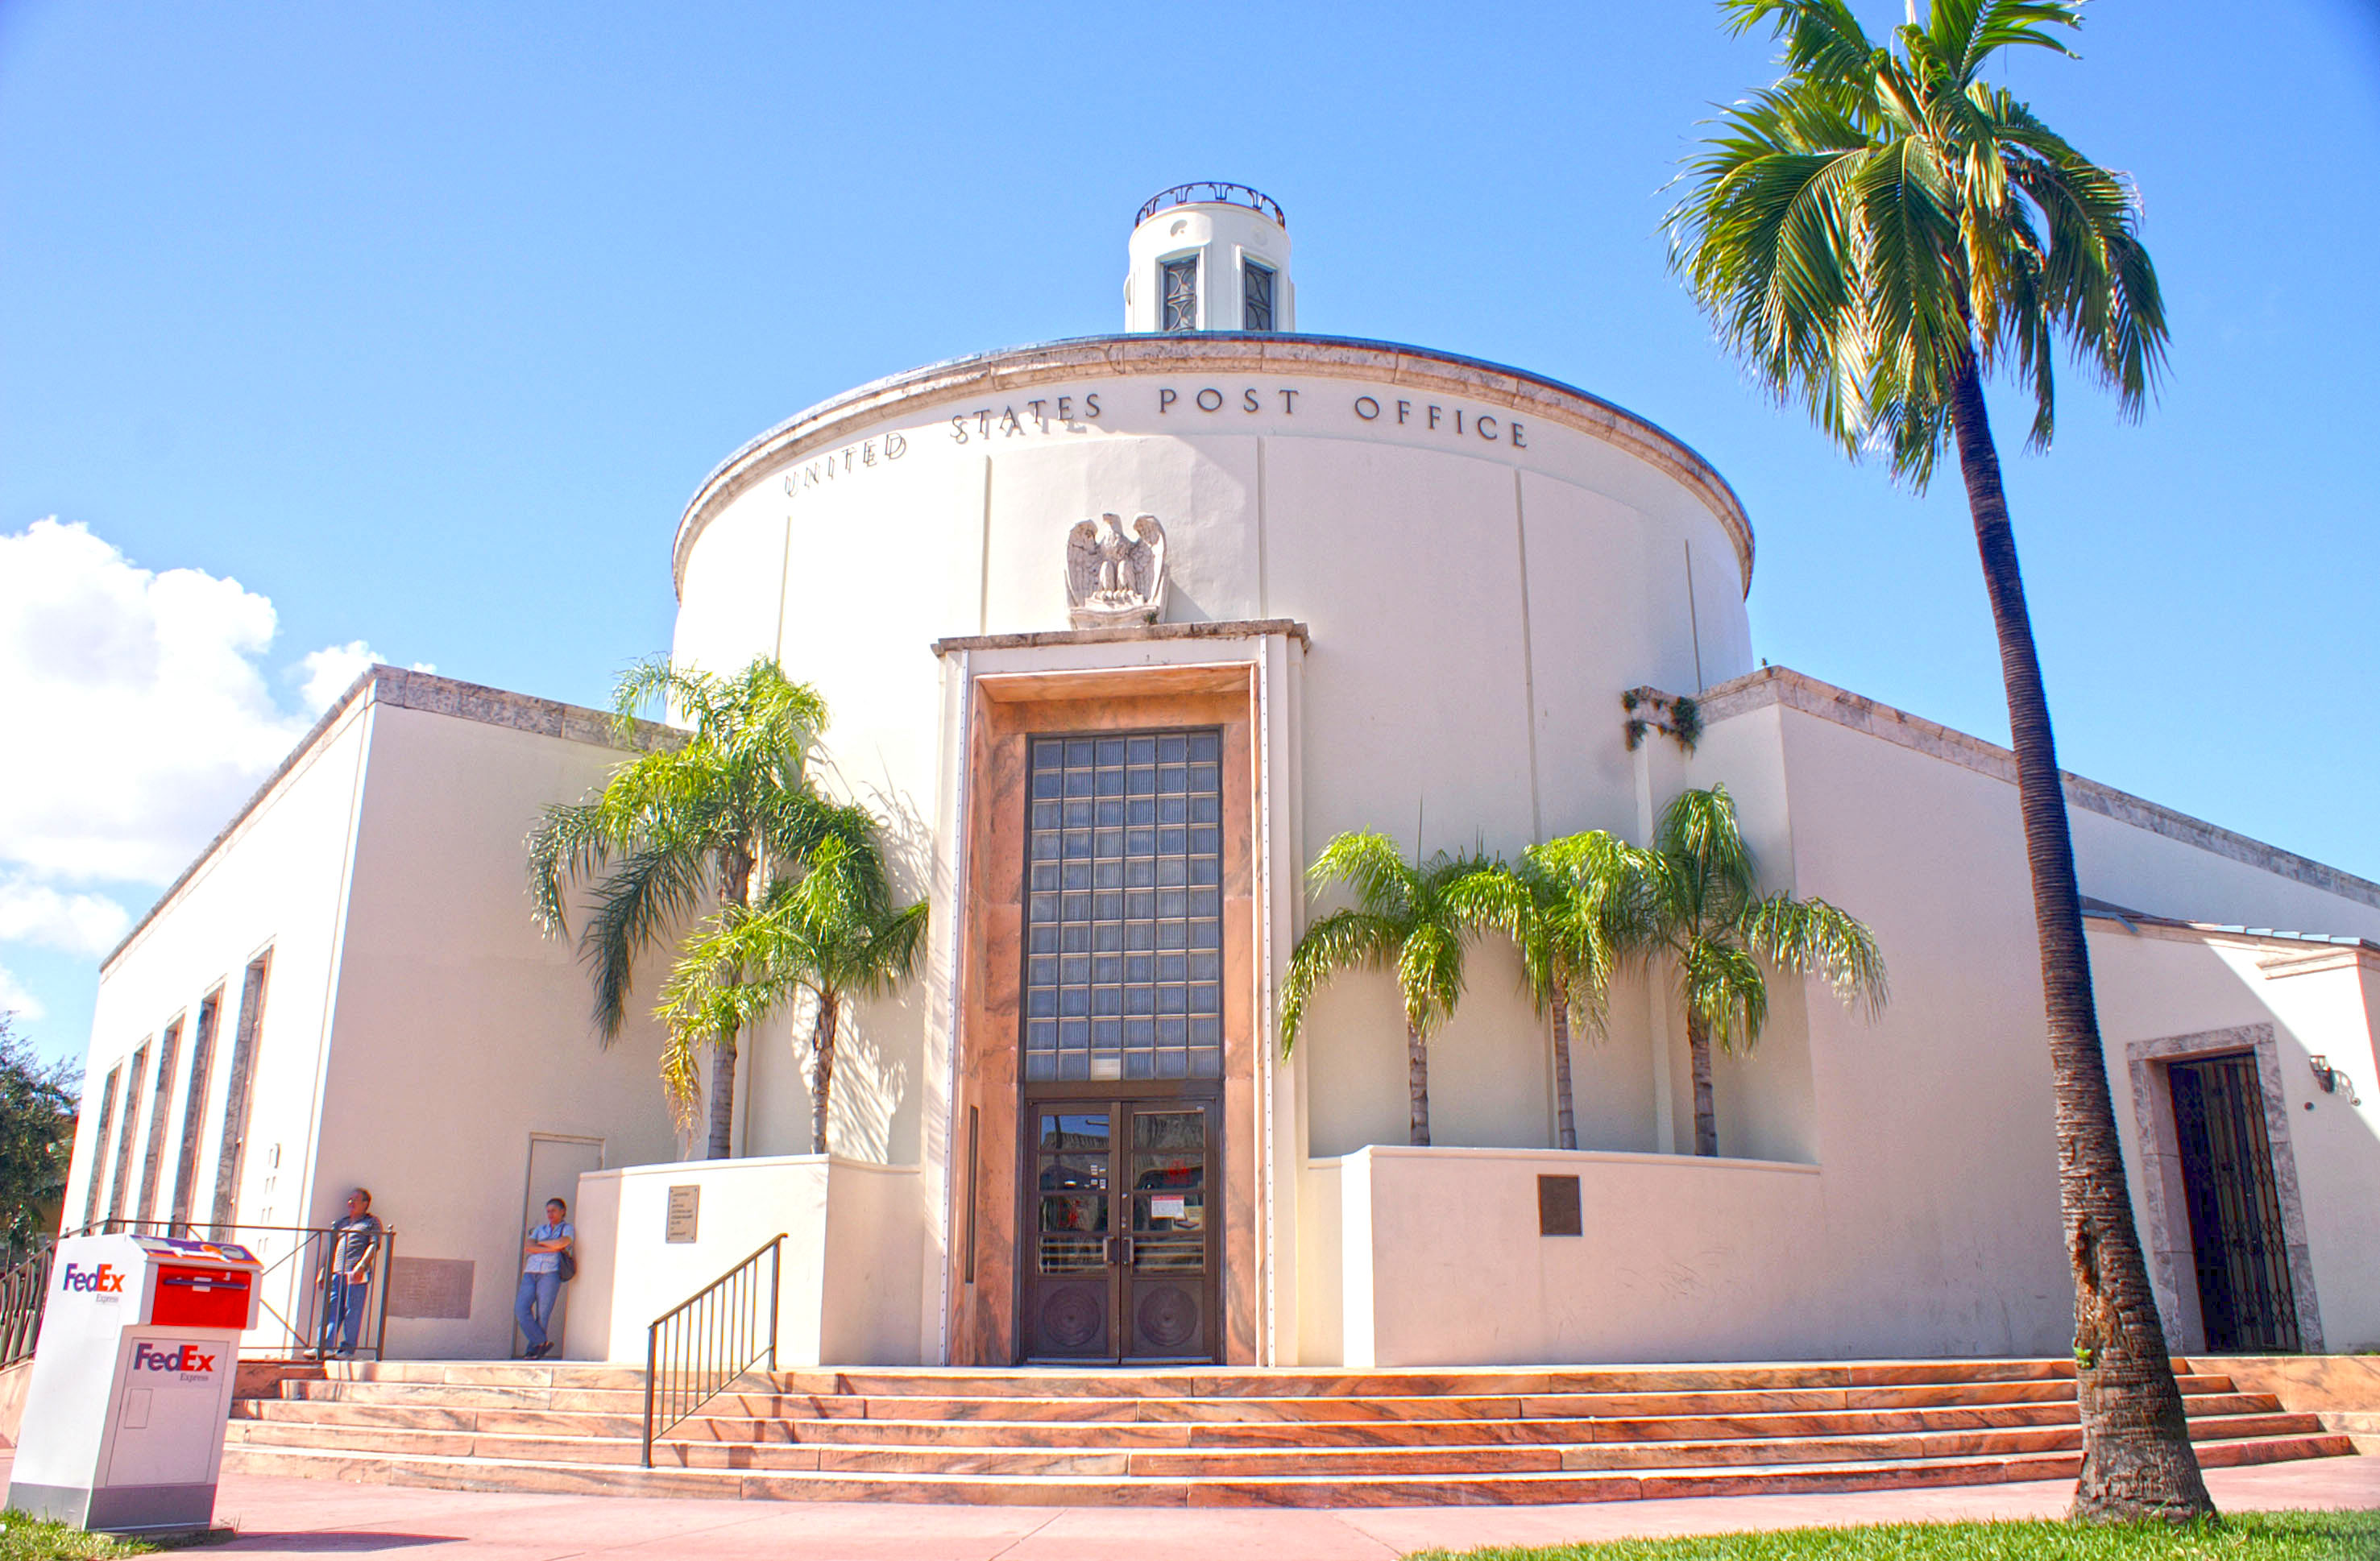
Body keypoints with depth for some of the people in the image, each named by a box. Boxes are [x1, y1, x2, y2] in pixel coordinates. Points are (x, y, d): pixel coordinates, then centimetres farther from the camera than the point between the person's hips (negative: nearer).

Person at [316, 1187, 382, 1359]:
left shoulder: (372, 1222, 11)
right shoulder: (340, 1223, 27)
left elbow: (374, 1245, -1)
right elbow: (330, 1248, 26)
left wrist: (361, 1265, -15)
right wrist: (323, 1270, 14)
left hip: (357, 1273, -5)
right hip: (337, 1272, 5)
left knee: (353, 1310, -8)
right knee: (331, 1309, -5)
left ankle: (348, 1348, -6)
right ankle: (325, 1346, -10)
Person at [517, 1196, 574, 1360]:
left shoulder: (567, 1229, 10)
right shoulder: (540, 1229, 23)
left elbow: (562, 1242, -12)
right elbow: (528, 1247, 5)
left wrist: (541, 1243, 2)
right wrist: (552, 1248, -5)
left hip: (550, 1273, -4)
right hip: (530, 1273, 4)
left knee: (542, 1313, -7)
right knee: (521, 1308, -11)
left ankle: (533, 1350, 2)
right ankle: (542, 1342, -5)